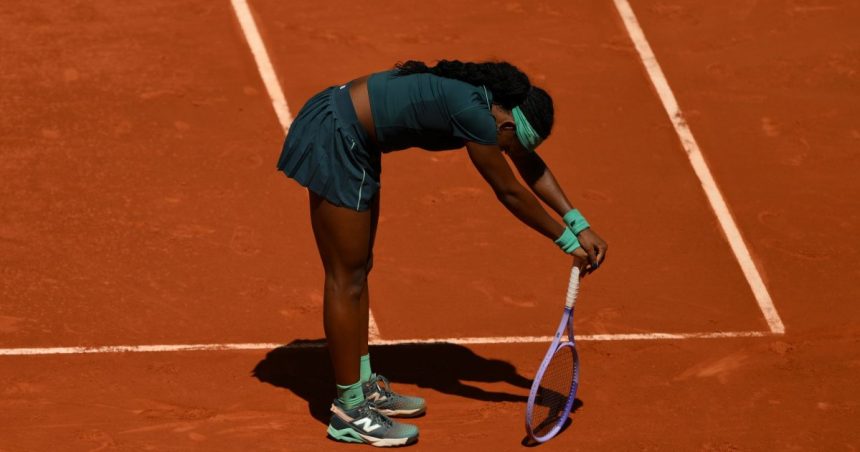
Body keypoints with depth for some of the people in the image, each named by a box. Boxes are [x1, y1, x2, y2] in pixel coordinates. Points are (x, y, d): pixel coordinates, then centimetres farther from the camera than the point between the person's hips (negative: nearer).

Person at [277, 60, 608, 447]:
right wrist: (568, 241, -6)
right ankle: (349, 412, 6)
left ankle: (363, 387, 31)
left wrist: (579, 225, 9)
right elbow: (511, 193, -16)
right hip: (333, 141, -10)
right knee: (346, 279, -2)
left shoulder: (493, 99, 2)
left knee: (359, 269, 19)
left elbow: (532, 168, 14)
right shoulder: (474, 114, -25)